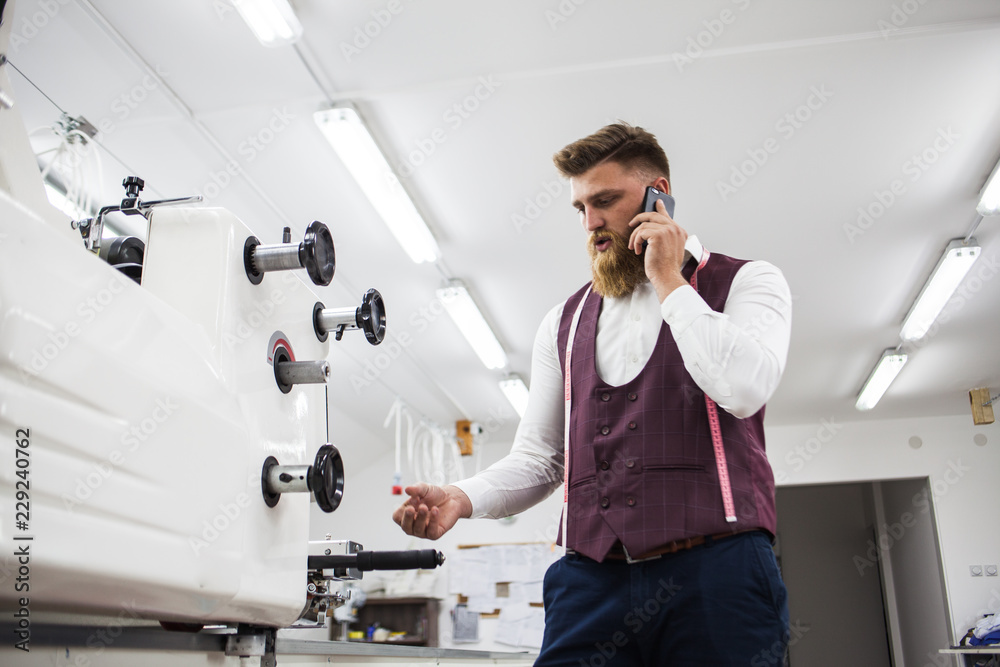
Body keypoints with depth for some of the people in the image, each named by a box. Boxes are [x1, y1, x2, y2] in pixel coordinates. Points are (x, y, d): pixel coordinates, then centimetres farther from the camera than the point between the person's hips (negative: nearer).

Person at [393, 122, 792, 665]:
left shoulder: (744, 282, 7)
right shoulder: (564, 323, 18)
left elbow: (744, 387, -14)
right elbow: (537, 457, 15)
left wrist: (669, 281, -4)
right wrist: (462, 499, -4)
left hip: (715, 569, -2)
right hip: (592, 576, 3)